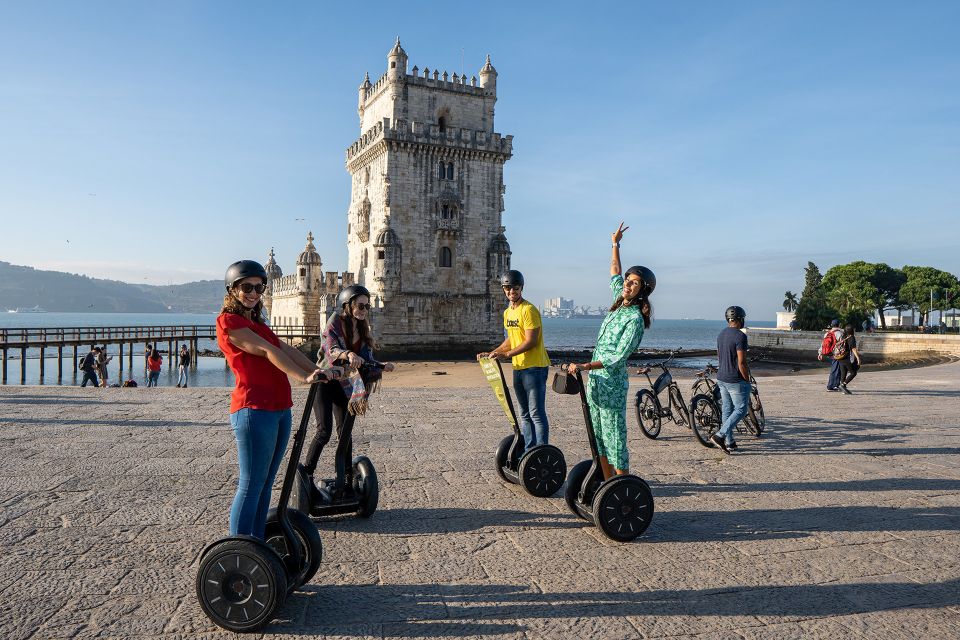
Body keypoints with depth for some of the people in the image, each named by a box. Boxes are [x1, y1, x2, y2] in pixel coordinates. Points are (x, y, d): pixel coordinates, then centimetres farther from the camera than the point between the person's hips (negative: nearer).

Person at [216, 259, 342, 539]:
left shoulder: (255, 322, 22)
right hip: (254, 409, -9)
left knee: (265, 484, 13)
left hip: (279, 409, 9)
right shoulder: (228, 320, -5)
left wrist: (318, 371, 1)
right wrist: (304, 378, -23)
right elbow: (268, 351, -16)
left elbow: (286, 349, 13)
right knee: (251, 485, -5)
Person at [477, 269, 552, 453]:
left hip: (535, 367, -9)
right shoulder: (507, 312, 13)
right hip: (518, 368, 9)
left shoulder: (528, 310, -14)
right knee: (525, 414, 14)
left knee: (537, 414, -8)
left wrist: (506, 354, -23)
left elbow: (531, 341, -20)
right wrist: (492, 353, 12)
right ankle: (529, 452, 23)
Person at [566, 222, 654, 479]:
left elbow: (617, 358, -22)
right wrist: (615, 245, 27)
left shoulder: (635, 319, -16)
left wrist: (584, 366, -27)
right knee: (598, 434, 13)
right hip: (595, 380, 9)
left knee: (614, 434, -4)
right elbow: (615, 274, 27)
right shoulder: (620, 303, 8)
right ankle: (609, 481, 23)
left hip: (612, 383, -9)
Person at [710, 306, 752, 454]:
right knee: (741, 410, 2)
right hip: (736, 380, -8)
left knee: (727, 409, 13)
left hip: (721, 378, 8)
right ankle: (720, 435, -9)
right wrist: (747, 380, -10)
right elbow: (741, 362, -20)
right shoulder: (740, 336, -18)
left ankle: (729, 442, 19)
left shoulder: (721, 334, 8)